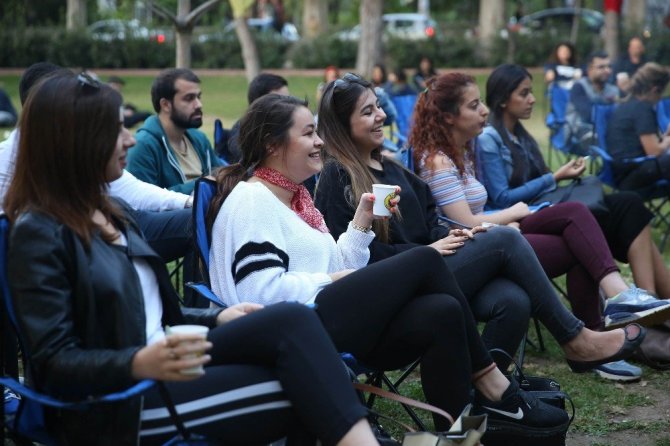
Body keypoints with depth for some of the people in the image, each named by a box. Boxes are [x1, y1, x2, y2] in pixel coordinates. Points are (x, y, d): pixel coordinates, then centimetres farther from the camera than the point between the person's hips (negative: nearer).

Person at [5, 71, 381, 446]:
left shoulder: (108, 211, 16)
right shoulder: (39, 233, -11)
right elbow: (54, 364, -16)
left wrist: (215, 318, 9)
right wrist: (139, 364, -32)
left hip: (164, 364, 8)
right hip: (117, 400, -8)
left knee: (292, 320, -19)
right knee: (302, 393, -22)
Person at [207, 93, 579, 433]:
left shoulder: (294, 196, 22)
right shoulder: (252, 201, -7)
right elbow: (262, 289, -20)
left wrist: (361, 222, 9)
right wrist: (329, 282, -11)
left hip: (325, 326, 9)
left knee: (442, 312, -15)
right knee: (425, 261, -12)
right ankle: (489, 383, 0)